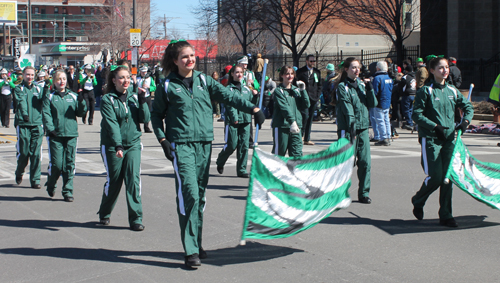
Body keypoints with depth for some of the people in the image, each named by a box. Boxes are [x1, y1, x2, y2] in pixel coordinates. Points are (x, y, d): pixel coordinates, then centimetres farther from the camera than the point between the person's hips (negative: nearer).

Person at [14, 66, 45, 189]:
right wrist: (24, 114, -30)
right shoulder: (19, 89, 5)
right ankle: (19, 173, 30)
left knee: (36, 153, -3)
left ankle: (35, 179, 4)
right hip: (23, 124, -2)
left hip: (37, 124, 2)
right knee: (23, 152, 3)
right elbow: (21, 101, -14)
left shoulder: (38, 89, 14)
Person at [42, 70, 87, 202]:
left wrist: (81, 102, -11)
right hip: (55, 135, -2)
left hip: (71, 134, 2)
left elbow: (80, 113, 8)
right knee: (56, 164, -6)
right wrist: (50, 129, -16)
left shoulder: (73, 96, 11)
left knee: (70, 164, 2)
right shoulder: (49, 97, 5)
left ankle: (68, 191, 9)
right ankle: (51, 185, 20)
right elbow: (46, 115, -2)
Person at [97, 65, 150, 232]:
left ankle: (136, 219, -5)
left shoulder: (134, 97, 7)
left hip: (133, 144, 3)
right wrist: (118, 145, -27)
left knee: (134, 179, -10)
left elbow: (145, 119, 0)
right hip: (112, 146, -2)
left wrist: (142, 101, -12)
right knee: (113, 181, 5)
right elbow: (111, 124, -17)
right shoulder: (107, 99, -6)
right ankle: (104, 214, 29)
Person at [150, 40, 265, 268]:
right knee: (189, 193, -14)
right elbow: (156, 114, 9)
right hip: (180, 145, -4)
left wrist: (253, 108, -6)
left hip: (204, 143, 4)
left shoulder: (204, 80, 10)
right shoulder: (167, 86, 2)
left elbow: (228, 96, 5)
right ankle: (190, 251, -11)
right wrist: (162, 139, -2)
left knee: (200, 195, 9)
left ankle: (196, 243, 22)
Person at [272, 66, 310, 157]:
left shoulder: (296, 90, 14)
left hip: (296, 126, 5)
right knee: (278, 152, 4)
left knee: (297, 153, -1)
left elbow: (306, 106, 7)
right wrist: (292, 122, -27)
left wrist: (303, 90, -4)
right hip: (281, 126, -4)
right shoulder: (278, 91, -3)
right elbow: (284, 107, -16)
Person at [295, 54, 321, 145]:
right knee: (305, 116, -14)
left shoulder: (317, 72, 14)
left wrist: (318, 96, 5)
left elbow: (319, 85, 17)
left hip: (313, 98, 5)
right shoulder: (300, 71, 1)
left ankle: (307, 139, 12)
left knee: (310, 118, 6)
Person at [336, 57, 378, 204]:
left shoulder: (362, 84, 13)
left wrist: (369, 88, -5)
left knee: (365, 162, 1)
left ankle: (364, 193, 10)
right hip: (348, 129, -5)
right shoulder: (342, 87, -4)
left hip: (363, 128, 5)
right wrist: (352, 126, -25)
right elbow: (347, 109, -15)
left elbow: (373, 104, 9)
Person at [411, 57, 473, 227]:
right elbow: (417, 114, -9)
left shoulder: (452, 91, 10)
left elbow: (467, 106, 21)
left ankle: (445, 216, 10)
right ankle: (418, 201, 21)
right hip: (430, 139, -5)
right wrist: (435, 126, -17)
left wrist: (465, 121, 3)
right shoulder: (426, 91, -6)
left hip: (449, 139, 5)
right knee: (435, 177, -8)